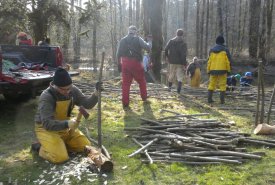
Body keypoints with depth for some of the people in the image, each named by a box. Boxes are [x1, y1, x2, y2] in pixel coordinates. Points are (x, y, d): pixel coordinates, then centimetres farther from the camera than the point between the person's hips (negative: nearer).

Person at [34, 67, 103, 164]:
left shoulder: (73, 90, -9)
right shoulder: (46, 97, -27)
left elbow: (87, 104, -5)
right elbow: (47, 123, -32)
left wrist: (96, 93, -24)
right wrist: (67, 124, -46)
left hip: (65, 127, 6)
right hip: (47, 129, -6)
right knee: (60, 157, -23)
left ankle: (62, 143, 17)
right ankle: (41, 148, 5)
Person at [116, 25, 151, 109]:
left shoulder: (122, 40, 10)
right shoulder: (138, 39, 0)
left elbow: (118, 54, 8)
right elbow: (147, 48, -6)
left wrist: (119, 64, 14)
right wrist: (148, 44, 16)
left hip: (125, 64, 3)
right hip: (136, 63, -2)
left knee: (125, 83, 3)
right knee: (141, 81, 17)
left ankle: (125, 103, 1)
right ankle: (144, 98, 29)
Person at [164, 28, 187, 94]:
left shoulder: (171, 41, 3)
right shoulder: (183, 43, -6)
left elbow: (166, 49, -4)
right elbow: (184, 55, -12)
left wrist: (166, 57, 10)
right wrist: (184, 64, -10)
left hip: (172, 61, 3)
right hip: (180, 62, -3)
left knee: (171, 75, 17)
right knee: (180, 76, 1)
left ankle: (169, 87, 27)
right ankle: (179, 89, -12)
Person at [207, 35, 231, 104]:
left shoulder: (211, 50, 6)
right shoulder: (225, 50, -2)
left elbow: (209, 61, 6)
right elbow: (228, 61, -3)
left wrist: (208, 70, 10)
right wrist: (228, 70, 4)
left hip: (213, 70, 3)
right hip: (222, 70, -3)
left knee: (211, 84, 10)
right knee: (222, 85, 3)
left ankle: (209, 99, 8)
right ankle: (222, 100, 2)